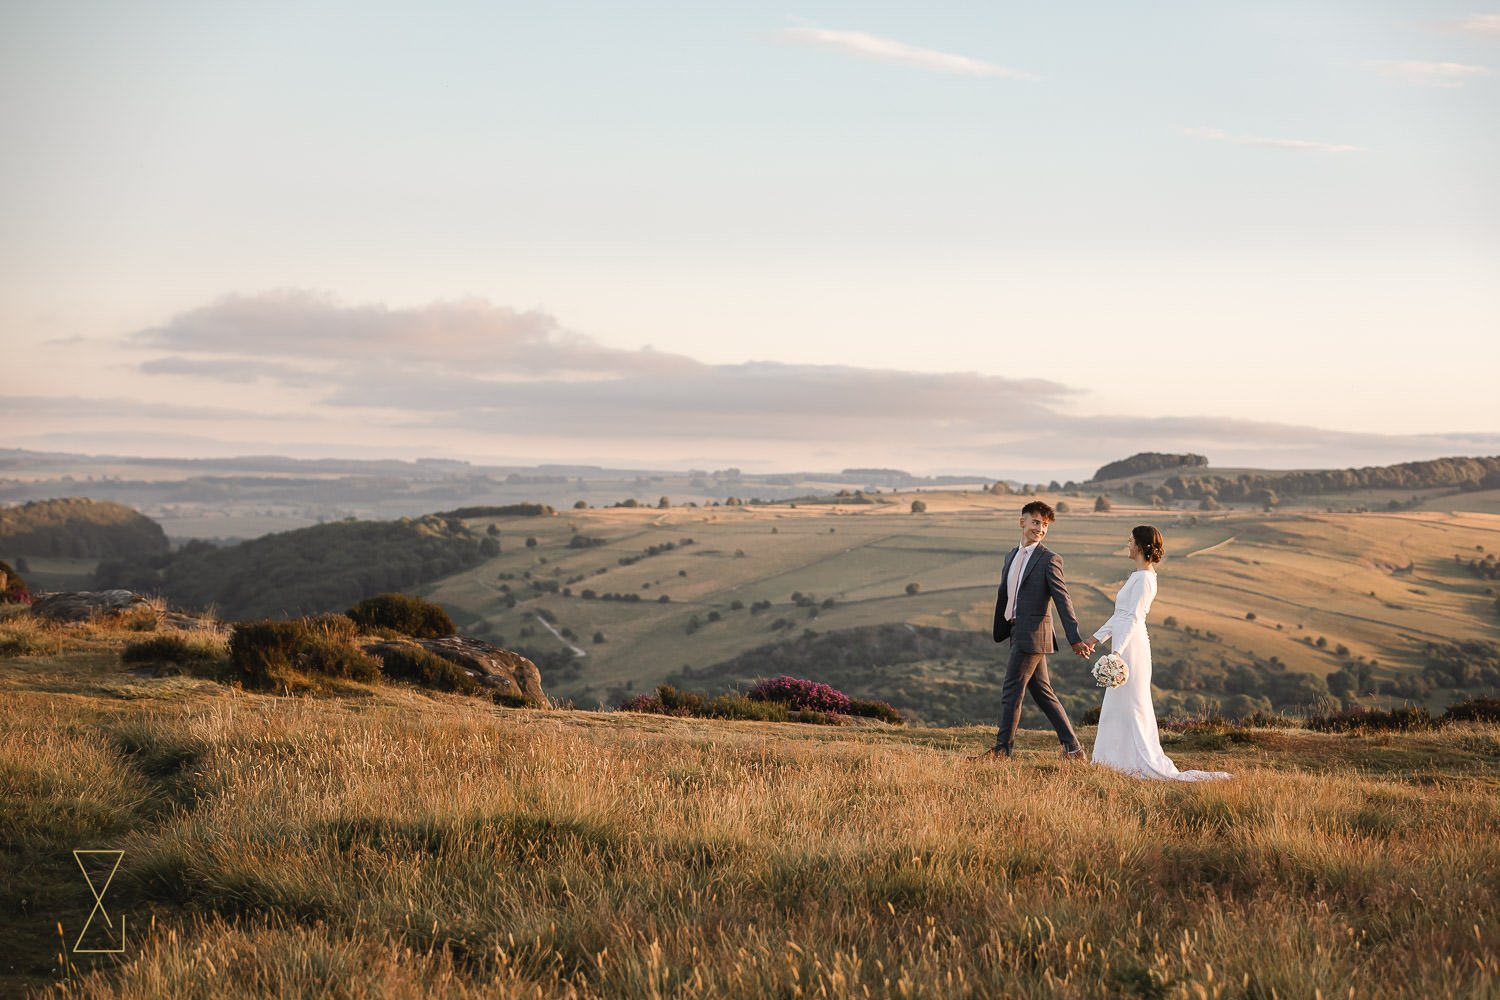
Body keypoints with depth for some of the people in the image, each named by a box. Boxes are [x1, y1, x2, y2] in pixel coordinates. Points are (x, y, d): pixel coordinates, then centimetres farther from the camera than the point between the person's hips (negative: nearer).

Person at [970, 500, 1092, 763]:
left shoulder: (1049, 559, -8)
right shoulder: (1012, 556, 15)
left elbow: (1063, 601, -12)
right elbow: (1004, 596, 20)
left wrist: (1075, 639, -16)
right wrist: (999, 632, 19)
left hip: (1032, 635, -8)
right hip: (1018, 633, 8)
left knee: (1011, 691, -3)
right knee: (1043, 693, 11)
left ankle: (1001, 749, 7)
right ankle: (1073, 750, 15)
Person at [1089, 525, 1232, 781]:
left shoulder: (1143, 579, -15)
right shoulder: (1139, 576, 15)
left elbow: (1133, 618, -22)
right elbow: (1121, 615, 20)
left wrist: (1117, 650, -29)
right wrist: (1096, 638, 22)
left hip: (1131, 646, -10)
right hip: (1125, 644, 10)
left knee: (1132, 708, -5)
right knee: (1117, 707, 13)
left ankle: (1150, 765, -3)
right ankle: (1123, 760, 17)